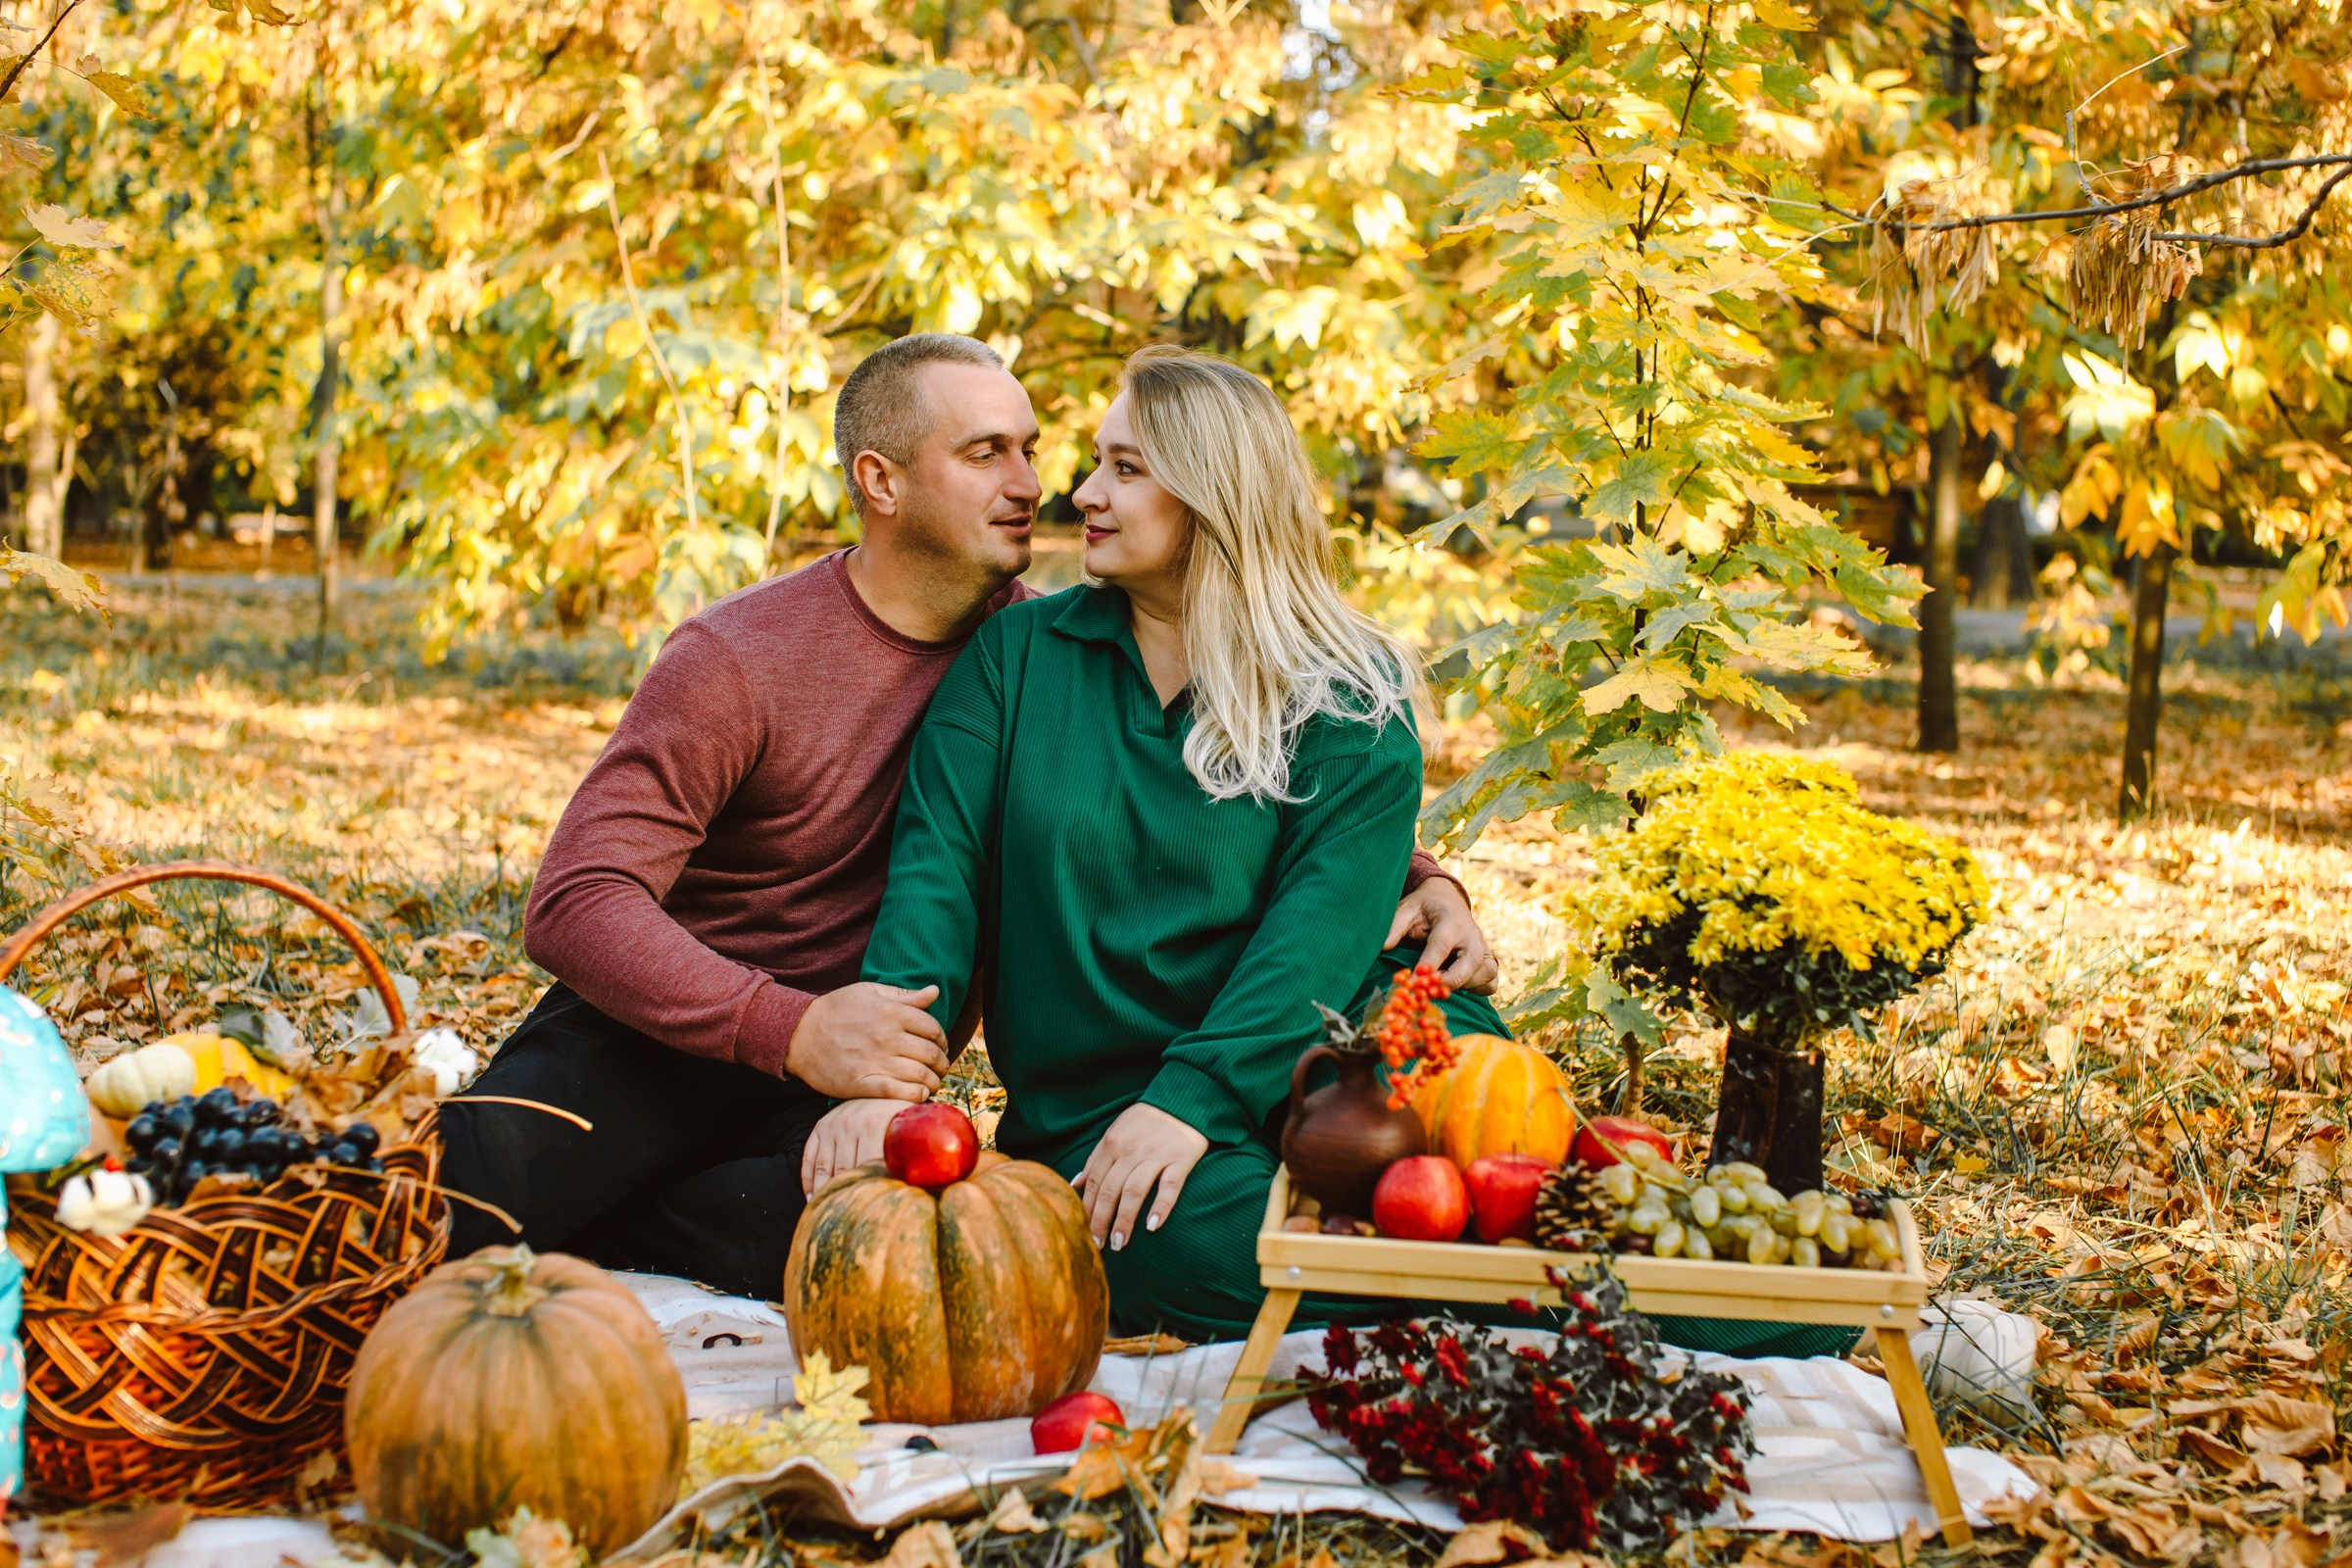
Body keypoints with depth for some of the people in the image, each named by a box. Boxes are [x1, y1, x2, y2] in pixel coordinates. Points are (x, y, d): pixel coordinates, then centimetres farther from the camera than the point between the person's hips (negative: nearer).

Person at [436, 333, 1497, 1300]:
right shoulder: (737, 660, -11)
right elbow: (577, 903, -19)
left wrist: (1416, 881, -10)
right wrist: (791, 1029, -34)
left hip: (850, 1069, 4)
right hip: (669, 1022, -3)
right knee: (469, 1178, -34)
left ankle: (572, 1243, -12)